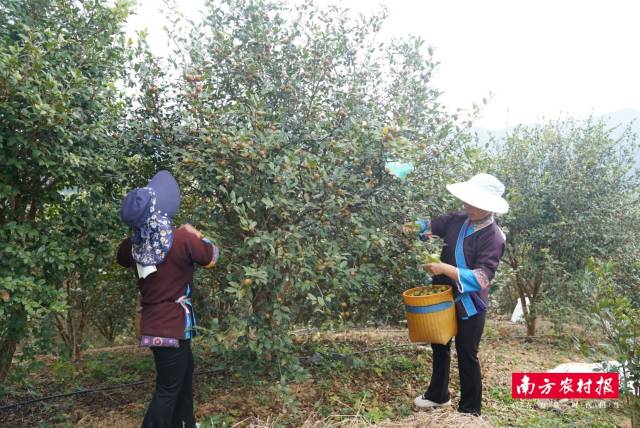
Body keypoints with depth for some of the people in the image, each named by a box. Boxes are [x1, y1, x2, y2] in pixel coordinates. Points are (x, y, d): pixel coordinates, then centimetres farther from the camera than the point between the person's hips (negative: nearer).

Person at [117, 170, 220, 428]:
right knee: (168, 389, 3)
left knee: (184, 372, 25)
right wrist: (194, 236, 12)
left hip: (152, 324, 7)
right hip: (172, 326, -7)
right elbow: (212, 255, -4)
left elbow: (122, 258, 19)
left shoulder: (134, 244, -4)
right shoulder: (182, 240, -20)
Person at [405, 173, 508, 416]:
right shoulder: (458, 220, -5)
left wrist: (445, 269, -35)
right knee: (439, 345, 22)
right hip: (445, 297, 7)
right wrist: (414, 227, -10)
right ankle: (438, 395, 45)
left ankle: (470, 410, 27)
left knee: (466, 355, 6)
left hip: (470, 304, -7)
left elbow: (482, 277, -29)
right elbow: (432, 225, 11)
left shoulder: (493, 237, -23)